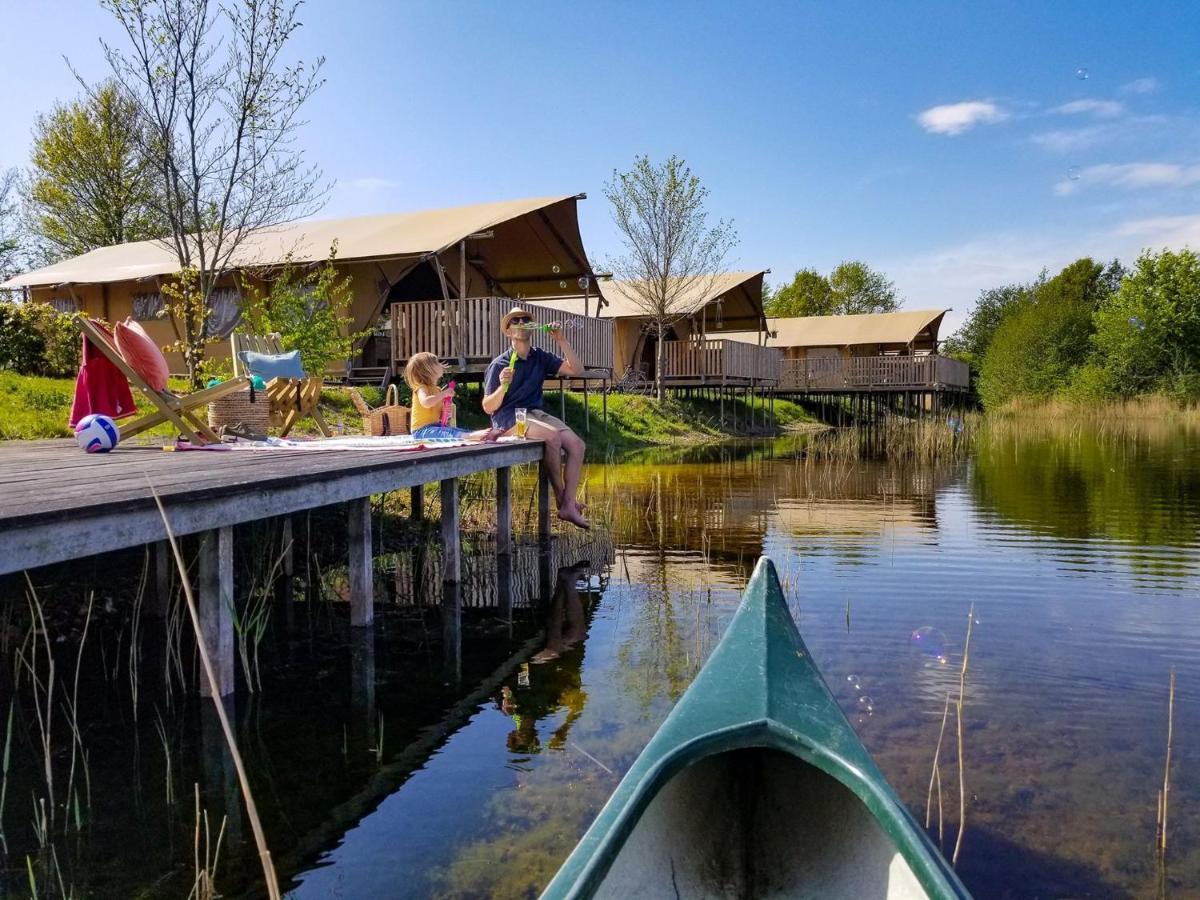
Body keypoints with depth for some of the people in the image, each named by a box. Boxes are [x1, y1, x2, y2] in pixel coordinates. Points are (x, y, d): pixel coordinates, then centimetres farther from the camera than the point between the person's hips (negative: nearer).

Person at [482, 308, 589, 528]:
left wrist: (562, 341, -5)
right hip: (509, 418, -6)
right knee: (553, 435, -31)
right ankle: (560, 498, -18)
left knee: (577, 444, -17)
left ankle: (568, 506, -17)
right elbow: (488, 408, -8)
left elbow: (576, 370, 3)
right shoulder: (499, 365, -5)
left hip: (536, 413, 6)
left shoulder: (539, 357, 9)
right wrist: (503, 386, -26)